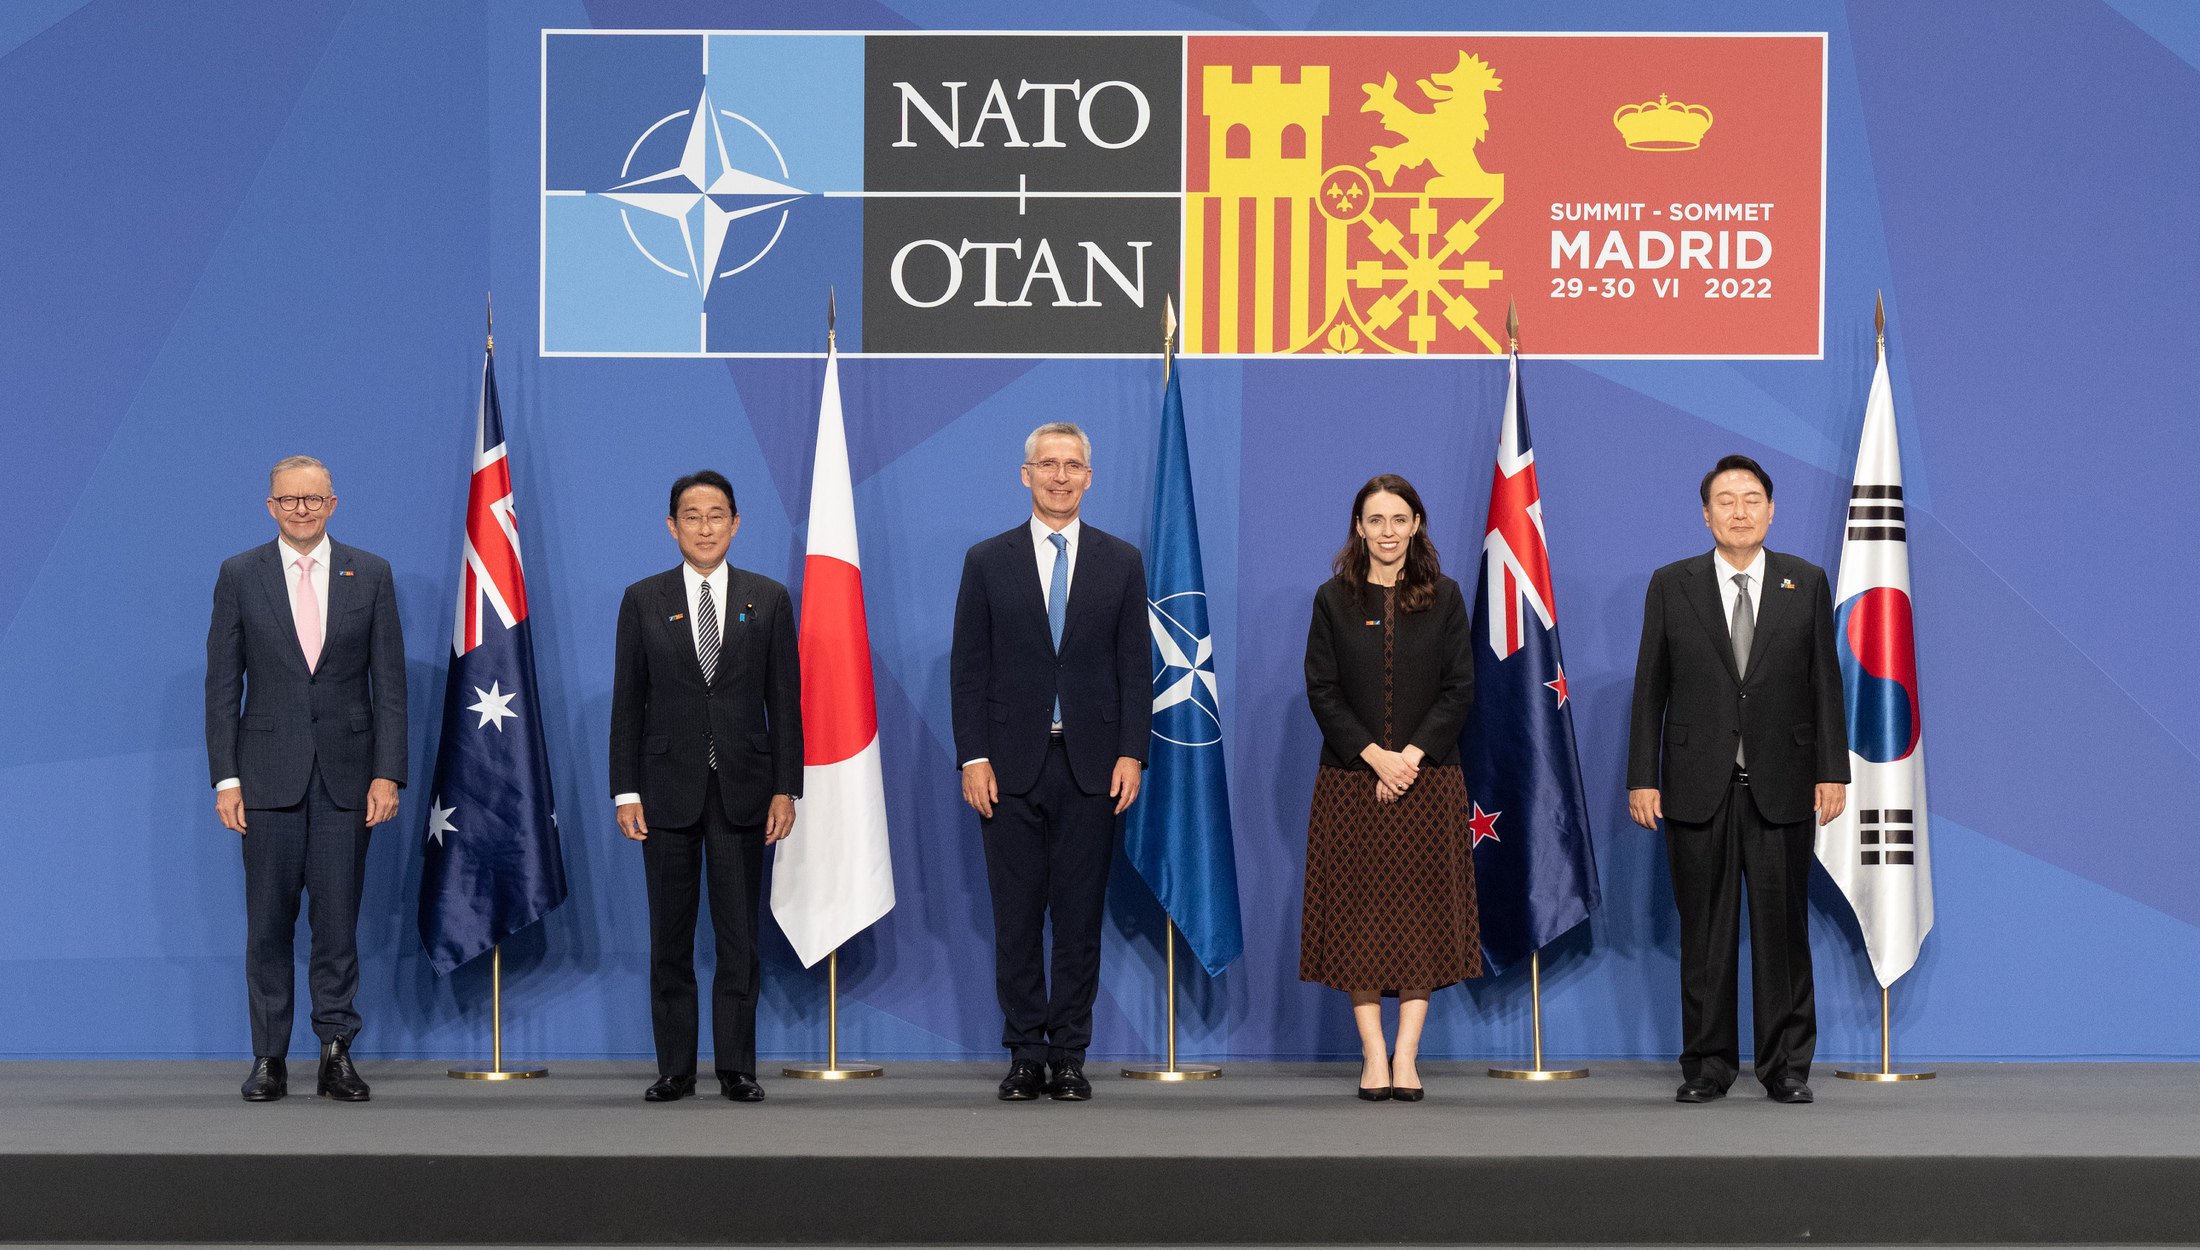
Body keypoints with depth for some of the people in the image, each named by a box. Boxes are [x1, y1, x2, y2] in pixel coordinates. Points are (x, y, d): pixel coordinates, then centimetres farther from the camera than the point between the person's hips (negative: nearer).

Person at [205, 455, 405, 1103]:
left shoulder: (370, 574, 5)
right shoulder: (240, 576, 4)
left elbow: (389, 682, 4)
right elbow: (222, 685, 3)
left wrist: (387, 774, -4)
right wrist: (225, 778, -4)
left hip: (346, 776, 0)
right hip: (269, 775, 0)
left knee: (338, 921, 1)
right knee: (268, 922, 2)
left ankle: (336, 1055, 6)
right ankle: (269, 1058, 8)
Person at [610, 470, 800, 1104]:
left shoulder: (768, 599, 5)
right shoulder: (643, 600, 5)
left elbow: (785, 700, 4)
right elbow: (627, 702, 4)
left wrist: (786, 788, -2)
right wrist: (625, 791, -3)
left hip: (742, 787, 0)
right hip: (668, 787, 0)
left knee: (739, 935, 2)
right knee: (670, 937, 4)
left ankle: (737, 1067, 8)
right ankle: (675, 1068, 9)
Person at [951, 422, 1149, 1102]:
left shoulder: (1121, 562, 7)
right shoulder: (988, 561, 5)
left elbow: (1135, 666, 5)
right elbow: (968, 667, 3)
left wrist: (1131, 754, -5)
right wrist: (973, 757, -5)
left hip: (1091, 766, 0)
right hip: (1012, 765, 0)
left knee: (1080, 918, 3)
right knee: (1016, 918, 2)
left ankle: (1069, 1056, 9)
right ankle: (1025, 1054, 9)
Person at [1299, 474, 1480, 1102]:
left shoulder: (1444, 597, 5)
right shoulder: (1333, 599, 4)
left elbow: (1460, 688, 0)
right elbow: (1322, 690, -1)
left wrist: (1411, 755, -12)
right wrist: (1373, 756, -13)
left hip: (1427, 777, 0)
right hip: (1352, 779, 0)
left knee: (1423, 910, -1)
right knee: (1358, 910, -1)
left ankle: (1406, 1052, 2)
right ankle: (1374, 1054, 3)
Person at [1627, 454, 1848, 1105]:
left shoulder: (1807, 583, 7)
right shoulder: (1671, 586, 5)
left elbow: (1825, 683, 6)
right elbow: (1650, 688, 5)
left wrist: (1833, 770, 0)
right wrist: (1642, 778, -1)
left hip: (1781, 786, 0)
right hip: (1698, 784, 0)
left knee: (1783, 928, 2)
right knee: (1705, 930, 4)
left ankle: (1787, 1065, 9)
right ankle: (1707, 1064, 11)